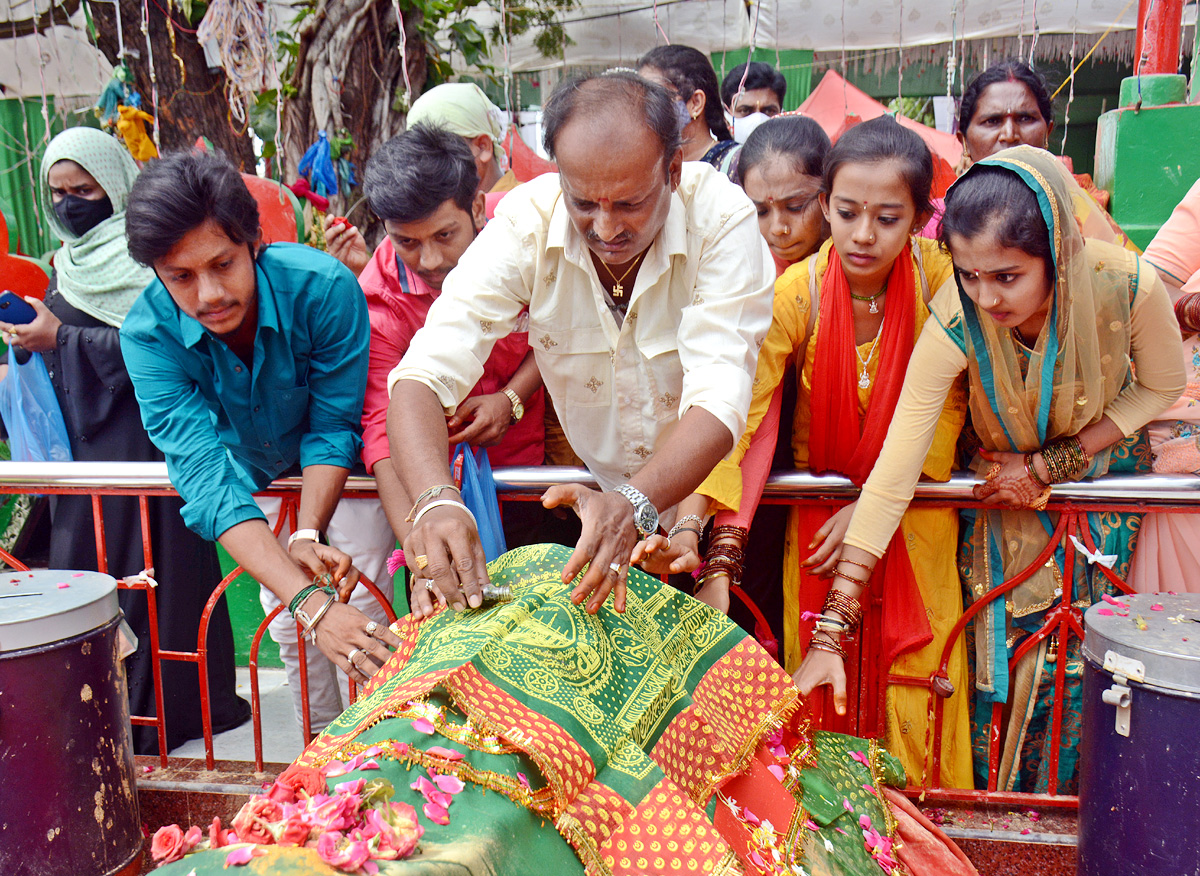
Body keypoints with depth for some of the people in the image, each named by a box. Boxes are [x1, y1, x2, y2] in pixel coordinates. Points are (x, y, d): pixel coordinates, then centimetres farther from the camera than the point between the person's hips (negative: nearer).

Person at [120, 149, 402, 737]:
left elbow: (332, 428, -25)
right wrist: (309, 601, -52)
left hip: (341, 464, -2)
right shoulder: (148, 335, -31)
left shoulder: (323, 286, -37)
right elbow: (206, 477, -40)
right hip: (254, 472, 2)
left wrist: (306, 535, -40)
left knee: (367, 610, -7)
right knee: (289, 624, 7)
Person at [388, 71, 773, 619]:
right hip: (585, 495, 2)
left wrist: (633, 506, -47)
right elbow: (425, 373, -24)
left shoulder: (721, 219, -22)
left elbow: (719, 400, -29)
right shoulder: (527, 223, -18)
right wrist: (434, 502, -43)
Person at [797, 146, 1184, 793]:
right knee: (999, 664, -3)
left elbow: (1161, 387, -7)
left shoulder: (1128, 286, -30)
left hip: (1100, 468, 1)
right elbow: (891, 478, -35)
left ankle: (1060, 811, 31)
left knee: (1075, 660, 3)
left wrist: (1050, 466, -18)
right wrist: (830, 632, -38)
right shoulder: (954, 326, -33)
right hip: (1004, 482, -1)